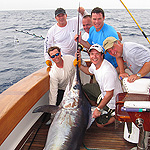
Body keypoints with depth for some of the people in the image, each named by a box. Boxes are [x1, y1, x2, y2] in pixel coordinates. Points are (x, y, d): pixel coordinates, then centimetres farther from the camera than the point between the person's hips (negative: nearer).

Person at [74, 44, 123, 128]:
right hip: (103, 93, 9)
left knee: (100, 123, -3)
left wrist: (99, 109, -23)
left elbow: (109, 95, -31)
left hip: (113, 101, -8)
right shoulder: (95, 64, -8)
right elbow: (89, 71, 19)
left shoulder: (108, 71, -36)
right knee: (85, 88, 14)